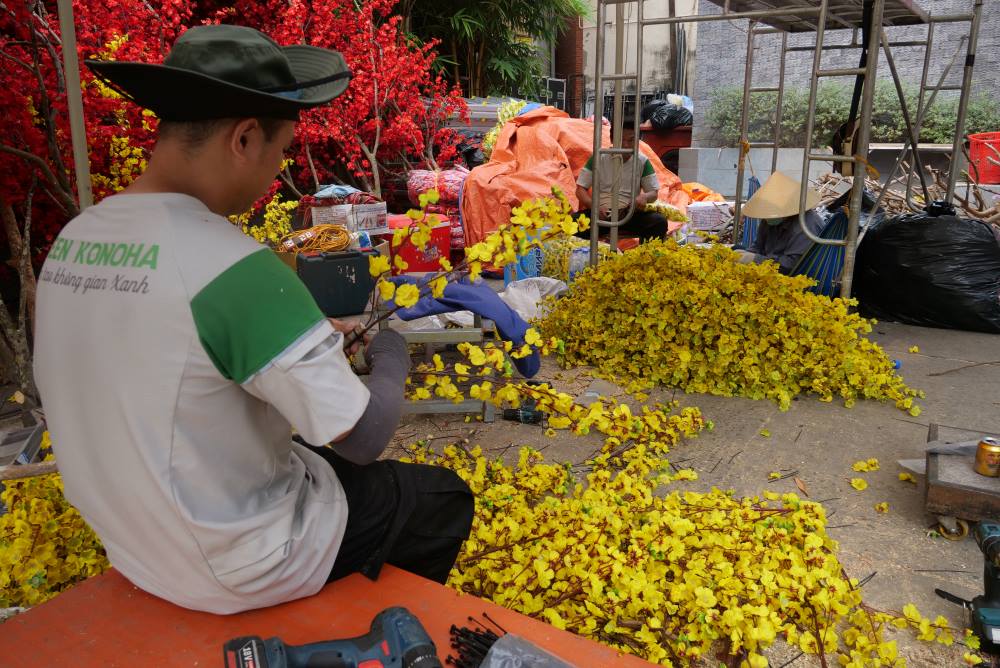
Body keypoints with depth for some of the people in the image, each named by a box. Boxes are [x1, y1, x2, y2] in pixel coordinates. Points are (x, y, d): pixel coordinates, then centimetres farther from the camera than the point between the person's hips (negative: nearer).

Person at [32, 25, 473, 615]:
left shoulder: (75, 239, -5)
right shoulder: (235, 268, -31)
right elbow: (364, 439, -24)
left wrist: (303, 338, 8)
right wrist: (391, 360, -4)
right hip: (241, 569, -7)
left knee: (318, 456, 32)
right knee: (446, 500, 14)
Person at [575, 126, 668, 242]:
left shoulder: (643, 162, 8)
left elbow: (654, 193, 12)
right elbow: (580, 190, 3)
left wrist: (645, 197, -15)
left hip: (630, 214, 2)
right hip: (601, 214, -1)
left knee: (660, 221, -26)